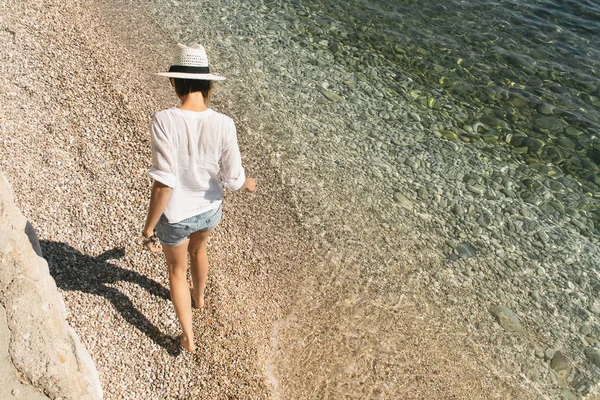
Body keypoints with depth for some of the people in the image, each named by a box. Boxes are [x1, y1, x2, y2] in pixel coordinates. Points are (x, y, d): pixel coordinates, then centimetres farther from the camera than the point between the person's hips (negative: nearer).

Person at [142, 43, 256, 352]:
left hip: (175, 215, -3)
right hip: (209, 210, 3)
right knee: (197, 248, 36)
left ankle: (188, 338, 39)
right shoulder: (223, 124, -20)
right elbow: (233, 179, -13)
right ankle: (199, 296, 65)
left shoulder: (164, 121, -28)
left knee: (177, 268, 26)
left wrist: (148, 229, -17)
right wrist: (248, 184, 10)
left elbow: (163, 183, -29)